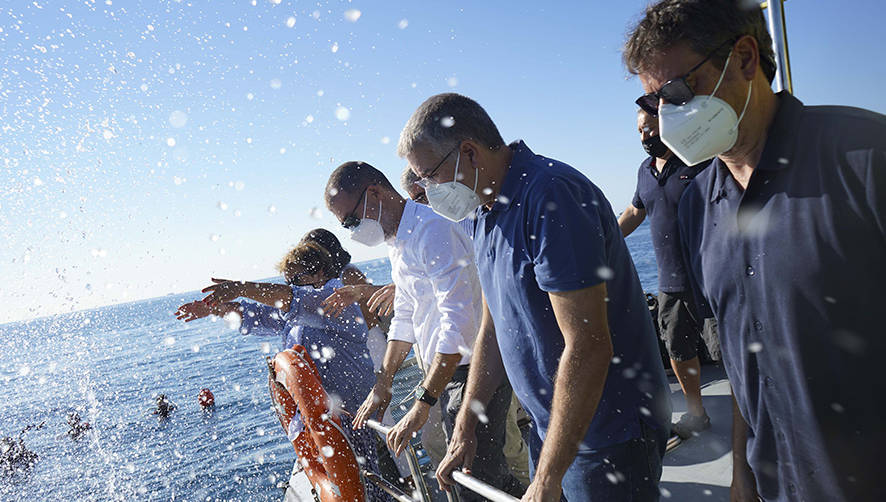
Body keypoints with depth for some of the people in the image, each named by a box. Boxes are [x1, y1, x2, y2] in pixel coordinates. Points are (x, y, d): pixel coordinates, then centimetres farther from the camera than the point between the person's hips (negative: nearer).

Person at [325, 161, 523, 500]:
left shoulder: (432, 231, -21)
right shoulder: (397, 242, 11)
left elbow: (457, 326, -27)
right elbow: (404, 320, 20)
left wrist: (422, 405, -26)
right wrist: (382, 384, 18)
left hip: (472, 370, -9)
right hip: (446, 372, 9)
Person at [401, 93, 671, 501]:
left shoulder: (549, 196, -24)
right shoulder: (488, 210, 7)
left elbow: (588, 348, -28)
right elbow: (493, 329, 12)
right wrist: (465, 431, 12)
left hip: (608, 433, -8)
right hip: (552, 425, 9)